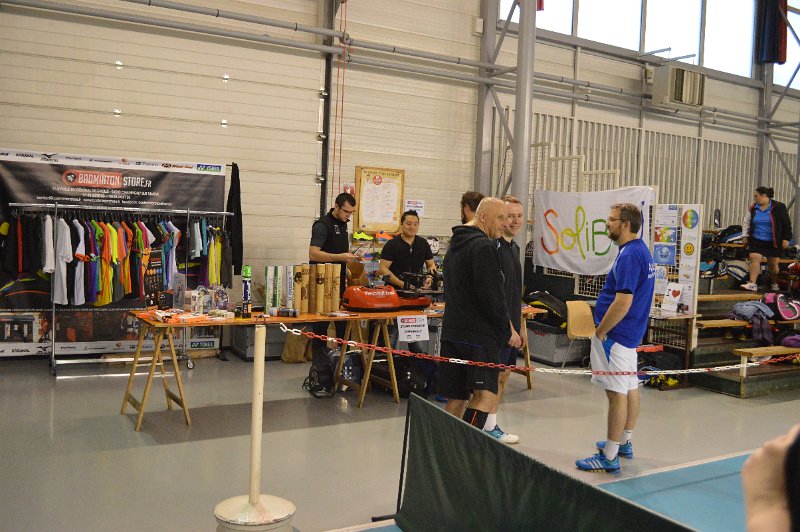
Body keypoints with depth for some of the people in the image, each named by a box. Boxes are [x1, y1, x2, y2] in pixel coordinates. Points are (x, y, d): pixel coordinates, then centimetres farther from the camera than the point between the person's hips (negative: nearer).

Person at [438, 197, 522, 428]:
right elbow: (491, 296, -16)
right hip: (478, 334, -9)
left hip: (452, 331, 9)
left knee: (456, 398, 10)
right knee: (485, 394, -12)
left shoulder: (455, 244, 20)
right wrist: (507, 331, -4)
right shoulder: (483, 247, -11)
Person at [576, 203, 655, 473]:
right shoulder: (642, 250, 12)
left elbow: (623, 302, -26)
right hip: (631, 332, 11)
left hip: (616, 334, -11)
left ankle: (609, 457, 2)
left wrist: (600, 332, -16)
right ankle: (624, 443, 32)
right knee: (630, 388, 18)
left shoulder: (629, 255, -20)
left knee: (617, 393, -5)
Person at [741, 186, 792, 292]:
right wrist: (745, 236, 10)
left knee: (773, 264, 6)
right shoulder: (753, 208, 5)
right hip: (756, 241, 3)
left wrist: (786, 239, -7)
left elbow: (786, 224, -2)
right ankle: (752, 284, -17)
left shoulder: (778, 207, -6)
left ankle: (774, 284, 25)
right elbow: (746, 222, 16)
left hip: (773, 242, -2)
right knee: (754, 259, -15)